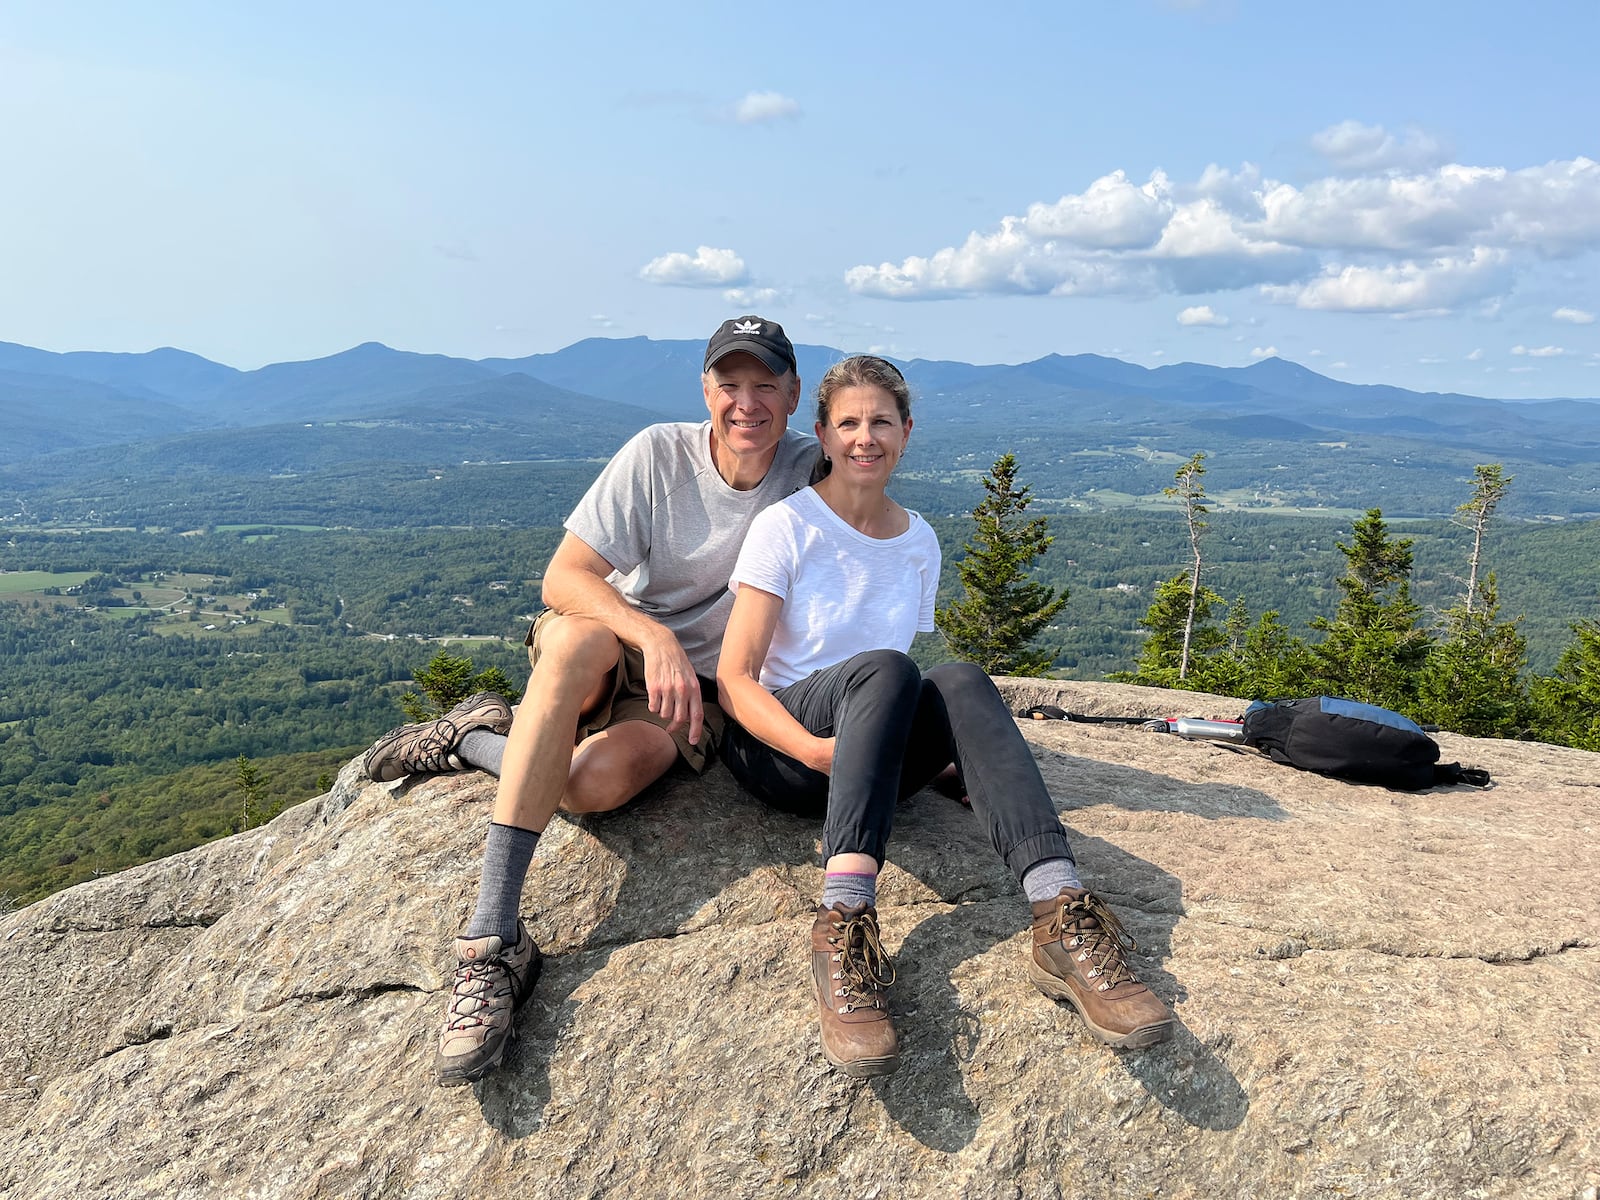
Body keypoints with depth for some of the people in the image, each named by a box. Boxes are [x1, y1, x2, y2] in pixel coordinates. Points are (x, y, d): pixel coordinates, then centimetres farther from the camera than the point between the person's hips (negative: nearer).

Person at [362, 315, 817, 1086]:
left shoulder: (810, 472, -6)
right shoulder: (660, 454, -11)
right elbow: (563, 578, -20)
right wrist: (654, 639, -33)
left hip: (702, 685, 0)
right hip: (613, 654, 1)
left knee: (594, 783, -36)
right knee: (578, 638, -39)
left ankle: (476, 740, -1)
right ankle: (494, 938, -39)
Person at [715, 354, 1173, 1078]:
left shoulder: (918, 542, 11)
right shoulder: (787, 525, -3)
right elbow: (735, 679, -9)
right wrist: (814, 749, -26)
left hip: (884, 759, 3)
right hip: (776, 745, -3)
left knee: (959, 681, -29)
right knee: (882, 669, -34)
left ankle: (1062, 919, -45)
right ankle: (844, 921, -49)